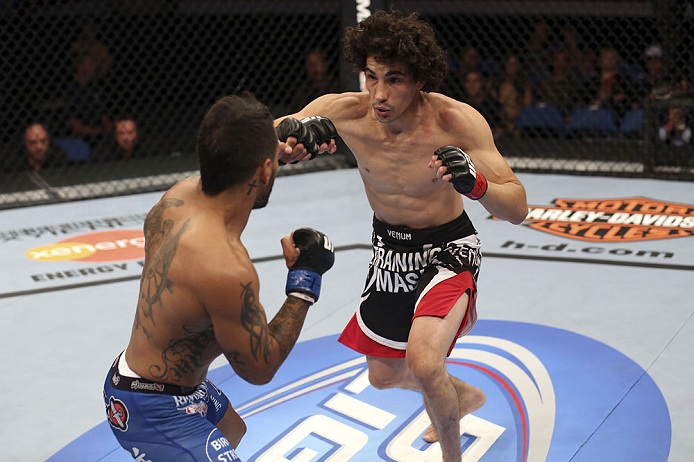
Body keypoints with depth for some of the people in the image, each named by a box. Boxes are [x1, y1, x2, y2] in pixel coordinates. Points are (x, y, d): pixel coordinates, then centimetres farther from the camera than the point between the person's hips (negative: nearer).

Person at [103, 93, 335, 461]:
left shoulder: (181, 193, -11)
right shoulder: (228, 270, -36)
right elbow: (259, 370, -19)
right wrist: (304, 281, -13)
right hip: (155, 413, -10)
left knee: (231, 429, 35)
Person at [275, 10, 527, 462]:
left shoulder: (458, 122, -28)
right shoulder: (343, 112, -22)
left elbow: (518, 208, -26)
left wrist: (474, 182, -48)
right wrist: (288, 131, -41)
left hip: (448, 249, -5)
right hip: (389, 247, 5)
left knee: (422, 363, -28)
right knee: (383, 374, 18)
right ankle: (463, 396, 51)